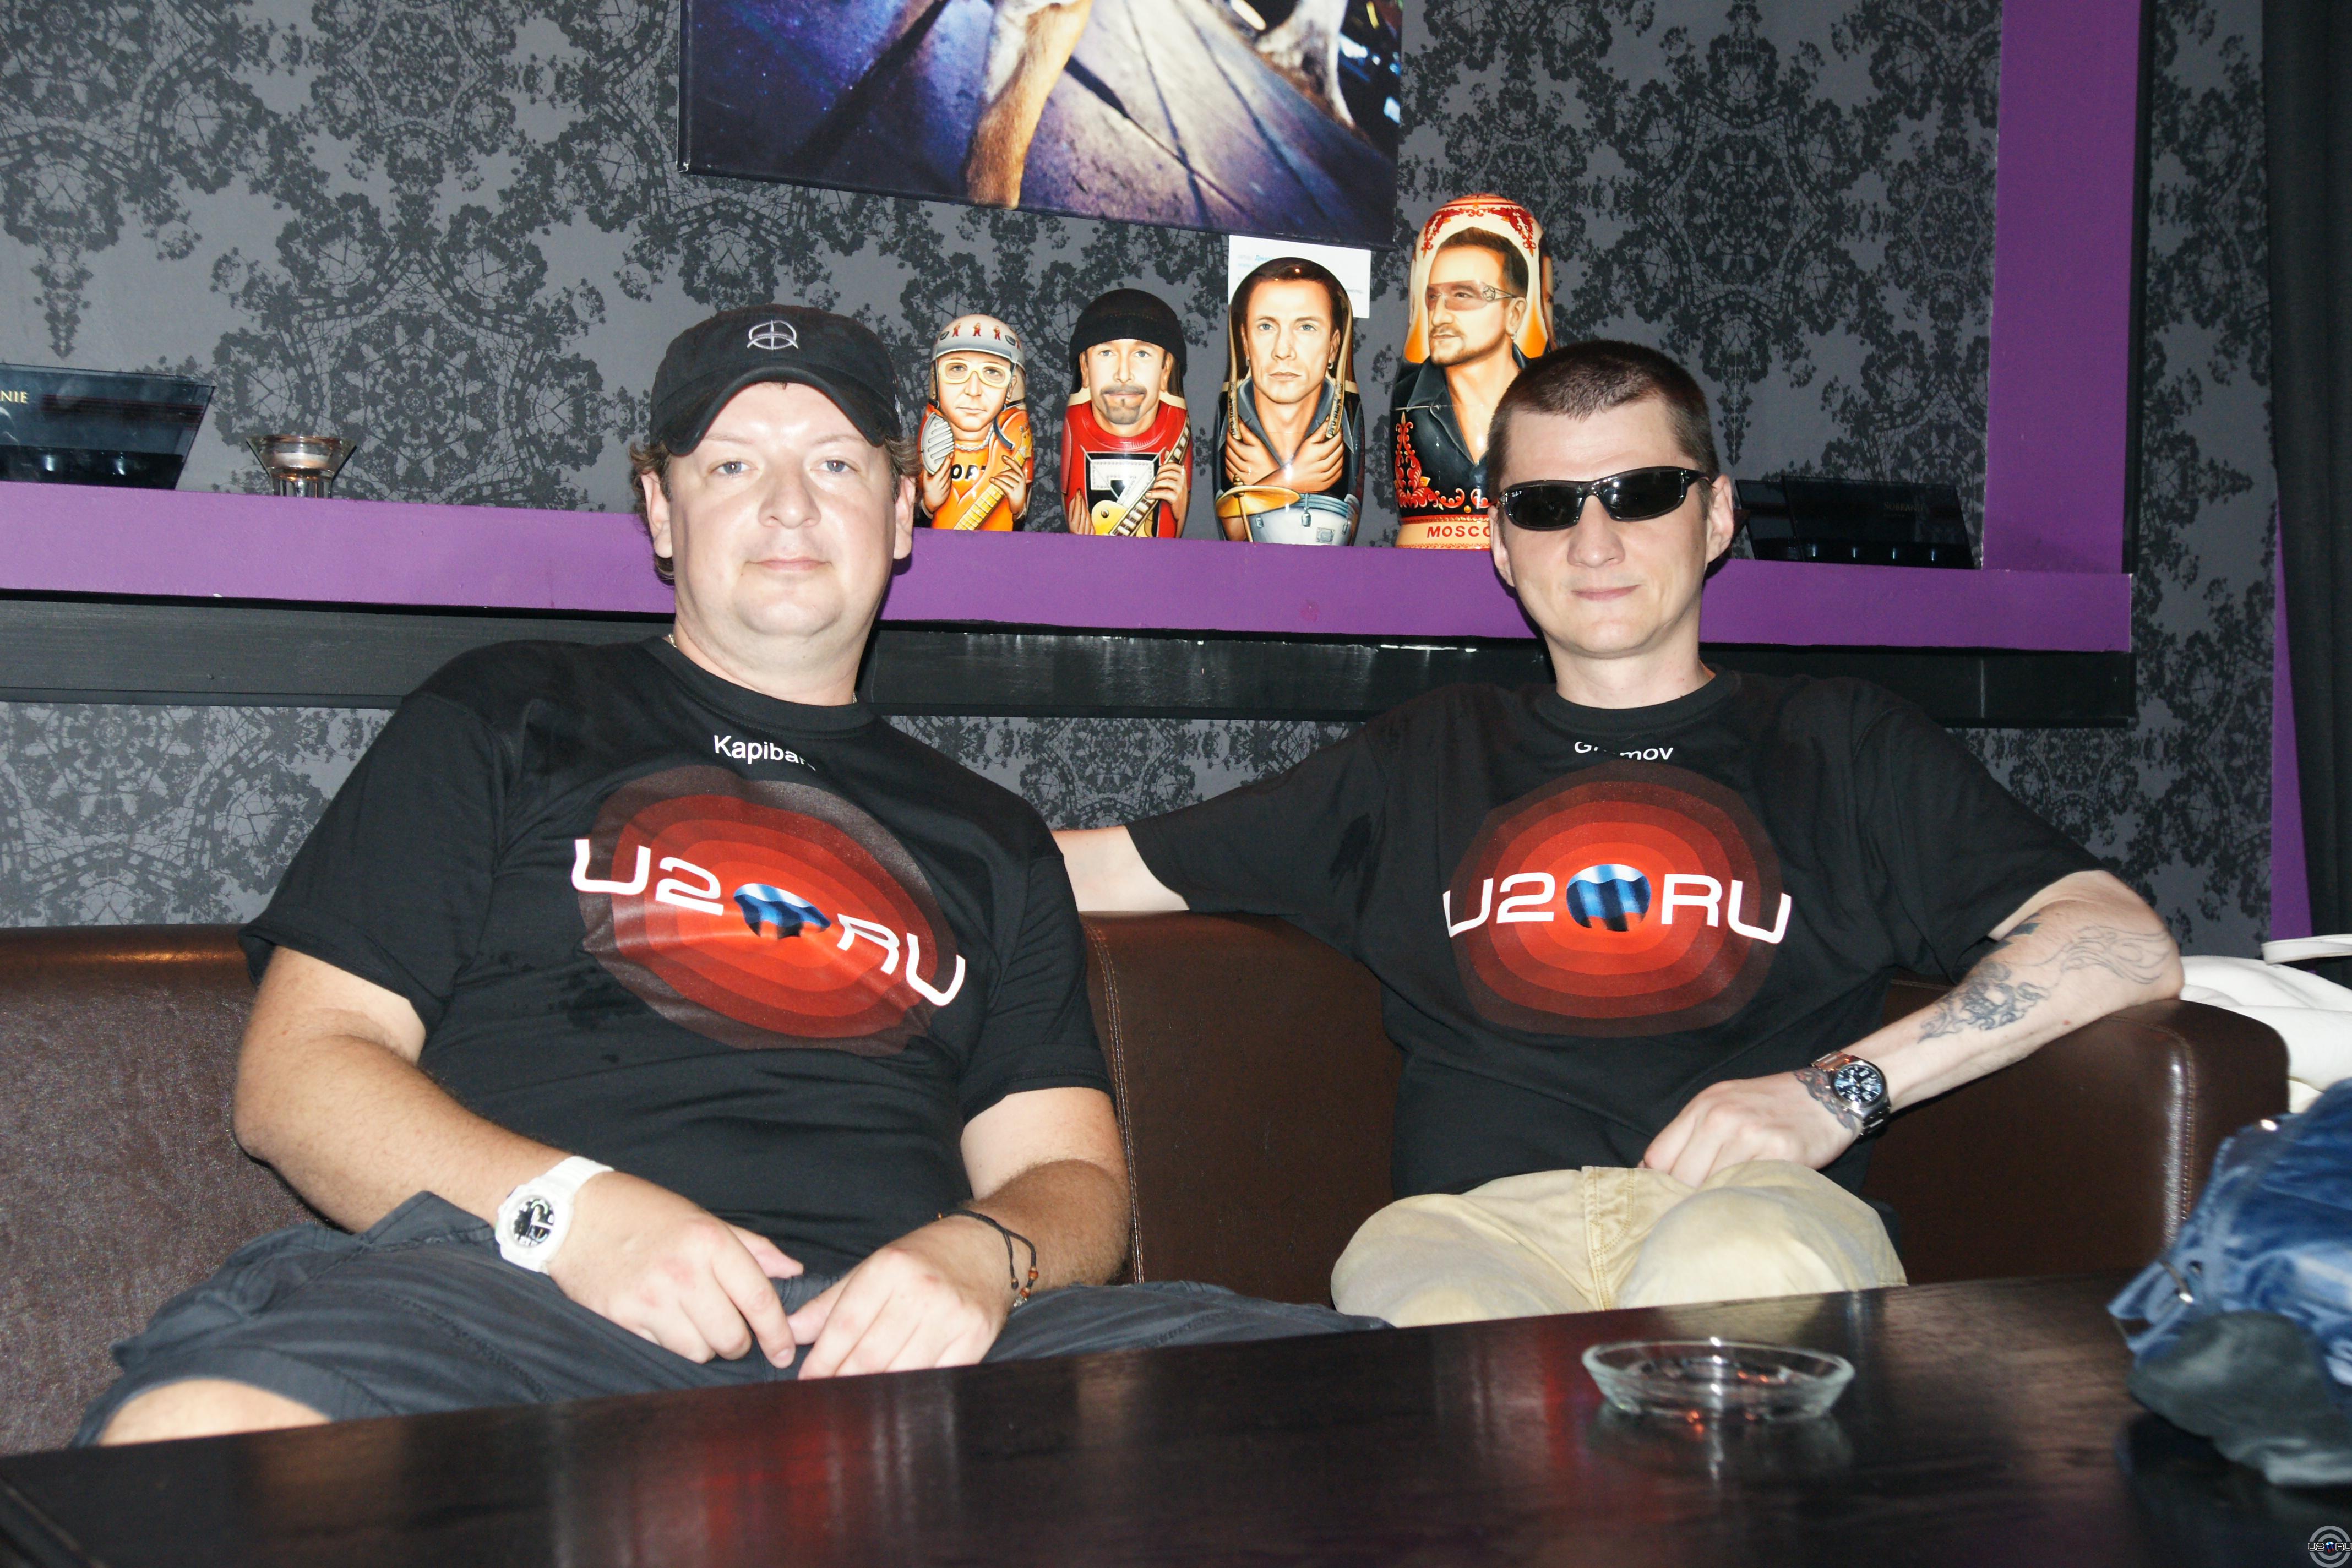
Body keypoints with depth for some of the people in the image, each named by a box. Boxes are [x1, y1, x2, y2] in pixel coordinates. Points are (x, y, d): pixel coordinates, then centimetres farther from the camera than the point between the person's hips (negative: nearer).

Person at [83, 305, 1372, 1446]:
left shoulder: (990, 843, 27)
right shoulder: (504, 723, 18)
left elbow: (1070, 1174, 19)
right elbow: (297, 1073, 9)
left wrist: (979, 1256, -8)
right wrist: (565, 1206, -11)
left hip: (884, 1323, 4)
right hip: (516, 1293, -3)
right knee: (199, 1430, -38)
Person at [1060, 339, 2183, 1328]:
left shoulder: (1844, 747, 22)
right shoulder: (1423, 763, 29)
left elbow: (2127, 946, 9)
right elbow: (1100, 870, 31)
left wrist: (1841, 1090, -3)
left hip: (1756, 1208, 0)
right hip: (1478, 1222, 1)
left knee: (1733, 1265, -39)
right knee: (1442, 1319, -38)